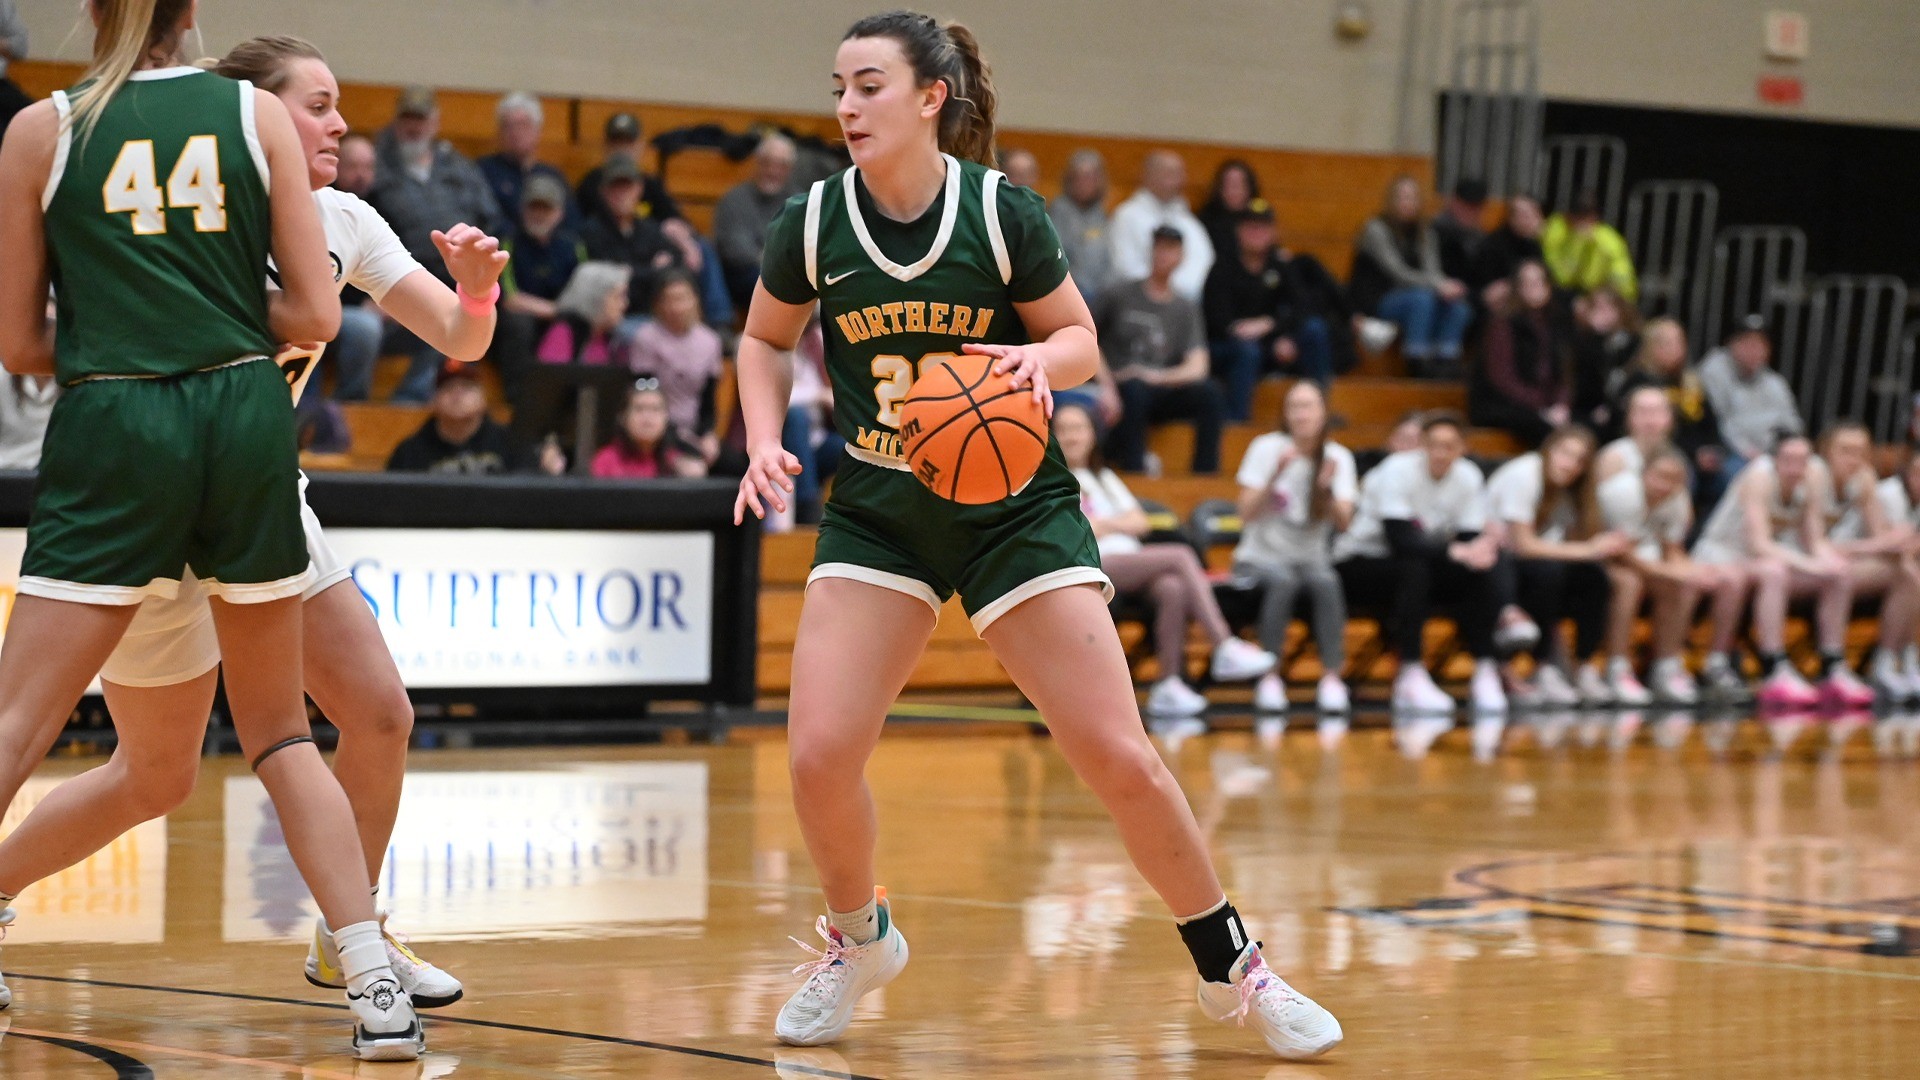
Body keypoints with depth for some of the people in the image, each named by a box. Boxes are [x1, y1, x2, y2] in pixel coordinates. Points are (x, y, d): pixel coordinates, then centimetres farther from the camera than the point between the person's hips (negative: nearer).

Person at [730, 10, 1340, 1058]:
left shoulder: (1001, 213, -12)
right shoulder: (813, 223, -7)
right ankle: (859, 941, 17)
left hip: (1015, 508, -2)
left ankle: (1232, 968, 11)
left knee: (1120, 758, -8)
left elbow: (1080, 337, 0)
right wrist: (765, 442, -6)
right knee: (818, 755, -13)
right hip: (877, 514, 2)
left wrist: (1041, 359, -22)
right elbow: (764, 342, 11)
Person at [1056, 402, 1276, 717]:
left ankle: (1169, 684, -36)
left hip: (1131, 560, 5)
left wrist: (1104, 524, -1)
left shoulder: (1104, 478, 30)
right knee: (1181, 555, -26)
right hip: (1089, 567, -5)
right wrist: (1119, 523, 0)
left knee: (1172, 588, -31)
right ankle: (1225, 650, -29)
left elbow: (1141, 523, 16)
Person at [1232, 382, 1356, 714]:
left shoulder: (1339, 457, 2)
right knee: (1282, 582, -36)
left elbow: (1343, 523, -11)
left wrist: (1326, 489, -28)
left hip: (1311, 560, 2)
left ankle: (1332, 675, -30)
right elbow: (1247, 514, -12)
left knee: (1327, 583, -33)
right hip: (1260, 558, -2)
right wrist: (1274, 477, -25)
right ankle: (1270, 677, -31)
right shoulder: (1266, 448, -3)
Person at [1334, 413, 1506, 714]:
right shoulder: (1397, 471, -22)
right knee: (1413, 569, -37)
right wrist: (1456, 552, -41)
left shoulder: (1469, 477, -5)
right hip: (1359, 563, -5)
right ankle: (1411, 677, -38)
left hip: (1418, 566, 5)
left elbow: (1470, 539, -11)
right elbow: (1399, 539, -32)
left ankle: (1485, 674, -20)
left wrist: (1479, 551, -36)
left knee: (1479, 573, -21)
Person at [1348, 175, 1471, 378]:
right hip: (1375, 301, -6)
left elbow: (1432, 270, -1)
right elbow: (1398, 273, -18)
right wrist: (1438, 286, -29)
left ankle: (1447, 358, -26)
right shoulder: (1377, 230, -8)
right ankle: (1417, 359, -34)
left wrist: (1445, 285, -26)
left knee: (1458, 304, -20)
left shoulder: (1424, 233, 12)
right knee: (1421, 298, -35)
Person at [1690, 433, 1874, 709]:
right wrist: (1809, 564, -37)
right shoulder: (1760, 476, -26)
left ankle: (1834, 673, -7)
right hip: (1722, 553, -7)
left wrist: (1829, 560, -27)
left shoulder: (1815, 474, -9)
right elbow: (1759, 544, -31)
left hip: (1775, 554, 7)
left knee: (1841, 574, -9)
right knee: (1773, 572, -37)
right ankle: (1776, 675, -40)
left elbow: (1815, 540, -5)